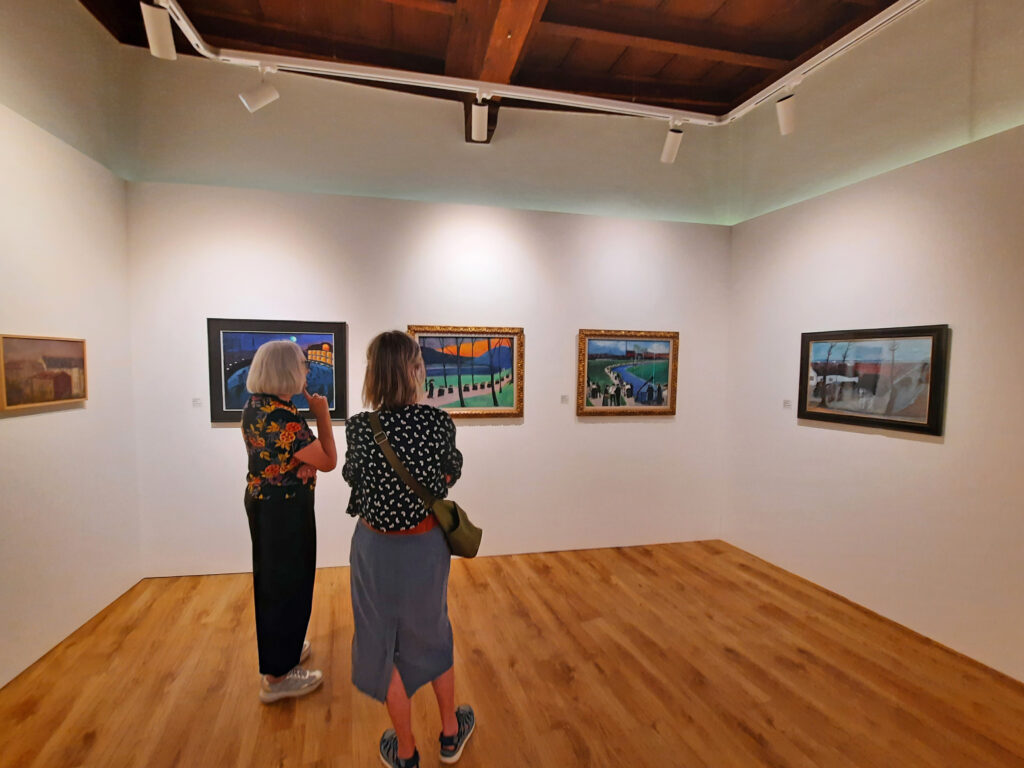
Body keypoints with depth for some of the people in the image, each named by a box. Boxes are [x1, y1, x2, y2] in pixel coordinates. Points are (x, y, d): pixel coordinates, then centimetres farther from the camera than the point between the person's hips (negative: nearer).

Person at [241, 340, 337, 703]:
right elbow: (328, 461, -20)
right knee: (288, 584, 4)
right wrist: (322, 414, -14)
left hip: (262, 501, 10)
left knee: (271, 578, 23)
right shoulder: (284, 418, -28)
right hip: (285, 509, -10)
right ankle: (277, 676, 19)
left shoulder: (254, 406, 1)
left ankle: (280, 648, 43)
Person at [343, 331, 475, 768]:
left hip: (378, 548, -1)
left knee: (386, 643, 19)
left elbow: (351, 475, 3)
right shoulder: (438, 422, -16)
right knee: (433, 633, 24)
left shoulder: (360, 428, -17)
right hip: (427, 545, 1)